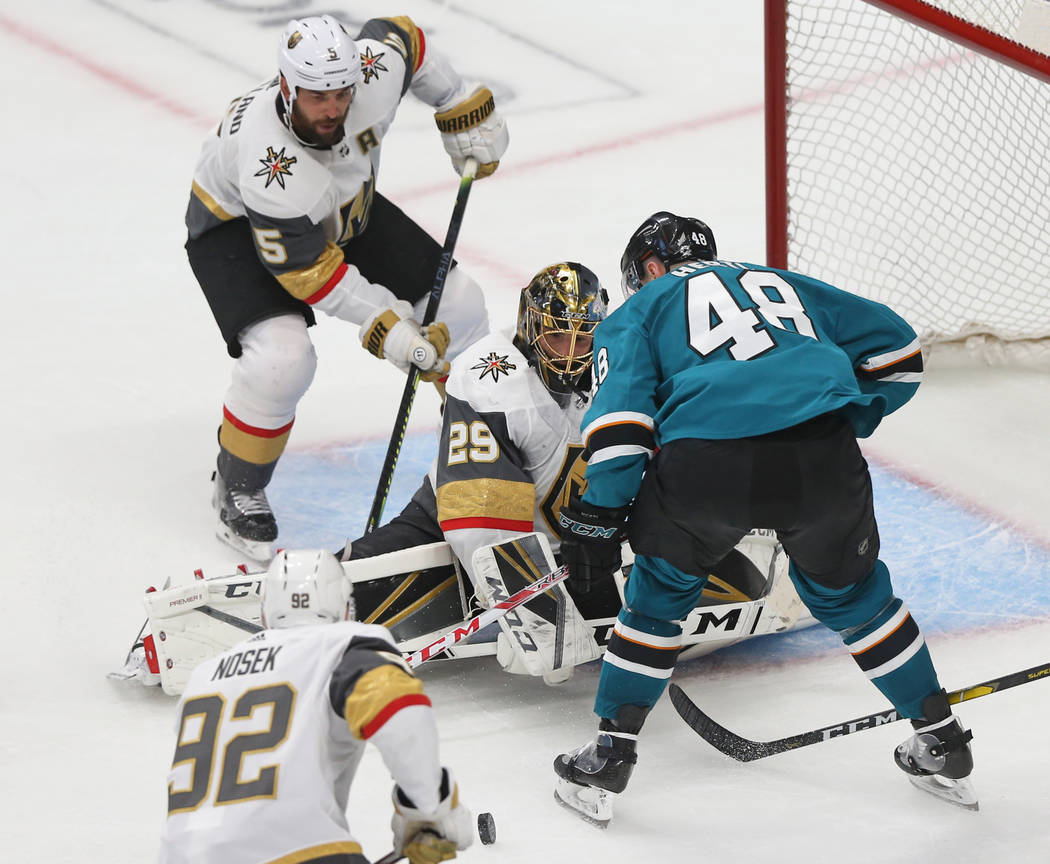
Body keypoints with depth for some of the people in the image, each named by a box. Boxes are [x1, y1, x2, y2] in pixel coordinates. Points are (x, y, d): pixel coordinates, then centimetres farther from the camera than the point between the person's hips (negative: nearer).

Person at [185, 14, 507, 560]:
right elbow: (307, 269, -32)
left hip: (344, 209, 6)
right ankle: (237, 490, -3)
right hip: (237, 225, -6)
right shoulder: (267, 164, -42)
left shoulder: (376, 71, -29)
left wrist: (465, 112, 2)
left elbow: (401, 35, -3)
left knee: (459, 306, 0)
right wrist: (385, 326, -33)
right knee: (282, 357, -30)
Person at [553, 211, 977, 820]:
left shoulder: (643, 308, 25)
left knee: (661, 591, 24)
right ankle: (943, 745, 31)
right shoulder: (783, 284, 35)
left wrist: (598, 518, 10)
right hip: (822, 461, 2)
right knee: (850, 591, 27)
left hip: (705, 468, -2)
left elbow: (620, 411, 8)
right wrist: (849, 423, 41)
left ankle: (608, 759, 24)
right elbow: (896, 344, 32)